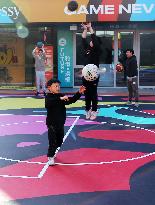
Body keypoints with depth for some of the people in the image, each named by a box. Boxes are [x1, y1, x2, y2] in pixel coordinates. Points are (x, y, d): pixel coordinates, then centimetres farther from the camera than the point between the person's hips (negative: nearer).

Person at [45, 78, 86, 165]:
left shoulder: (62, 96, 5)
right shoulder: (48, 97, -12)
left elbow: (72, 100, 3)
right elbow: (48, 103, -34)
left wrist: (79, 93, -10)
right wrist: (60, 98, -41)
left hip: (60, 123, 6)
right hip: (52, 123, -6)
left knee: (59, 141, 17)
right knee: (52, 141, -6)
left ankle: (52, 152, 40)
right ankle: (50, 157, 7)